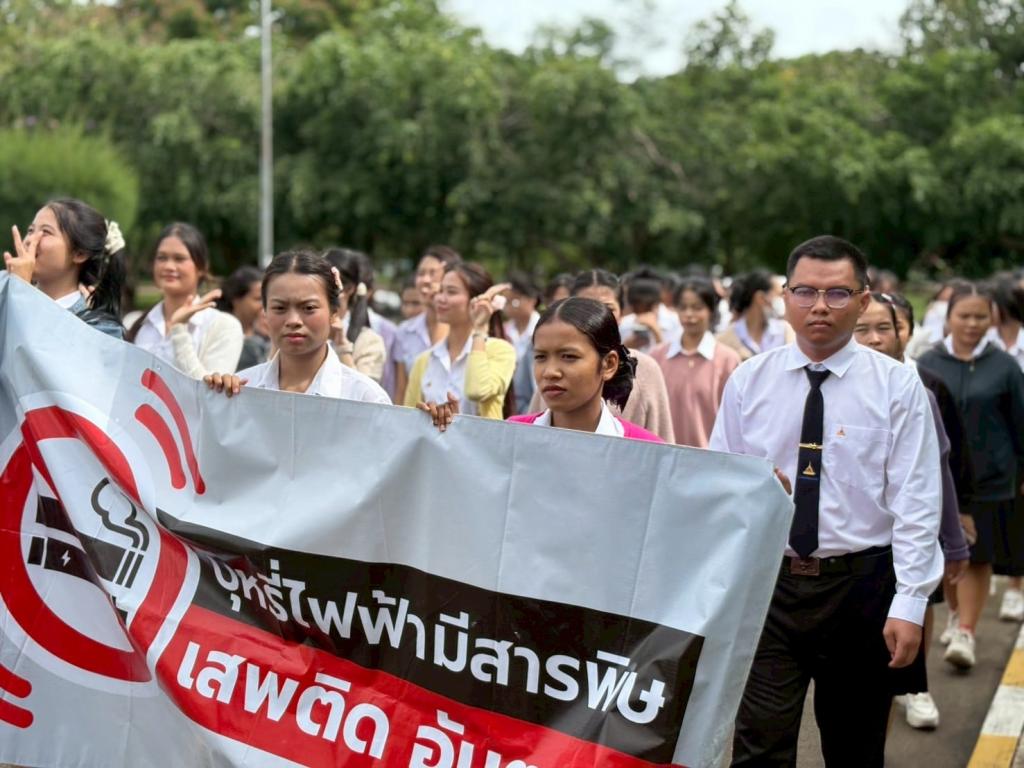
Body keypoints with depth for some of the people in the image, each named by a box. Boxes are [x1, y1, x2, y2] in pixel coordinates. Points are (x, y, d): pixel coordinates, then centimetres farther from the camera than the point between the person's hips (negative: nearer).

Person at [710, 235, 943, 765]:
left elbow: (916, 504, -6)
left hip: (861, 586, 0)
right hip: (765, 583, 1)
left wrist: (910, 603, -12)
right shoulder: (748, 382, 2)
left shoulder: (897, 386, -4)